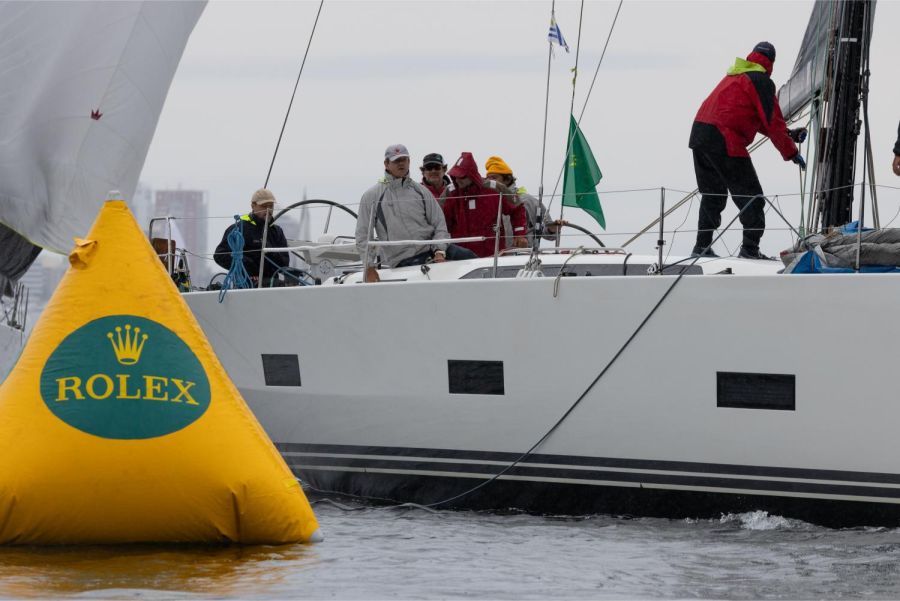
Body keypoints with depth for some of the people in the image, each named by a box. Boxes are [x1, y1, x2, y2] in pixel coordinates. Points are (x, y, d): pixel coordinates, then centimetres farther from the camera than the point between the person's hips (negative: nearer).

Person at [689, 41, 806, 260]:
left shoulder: (735, 76, 25)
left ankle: (702, 246, 19)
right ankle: (750, 248, -8)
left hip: (699, 134, 9)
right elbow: (772, 122, -5)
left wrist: (788, 134, 31)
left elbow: (761, 121, 31)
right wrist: (791, 153, 3)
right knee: (751, 197, -2)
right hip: (724, 141, -9)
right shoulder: (761, 81, -3)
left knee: (712, 194, 19)